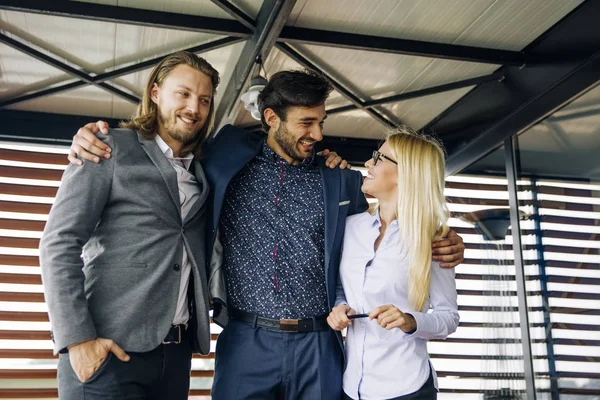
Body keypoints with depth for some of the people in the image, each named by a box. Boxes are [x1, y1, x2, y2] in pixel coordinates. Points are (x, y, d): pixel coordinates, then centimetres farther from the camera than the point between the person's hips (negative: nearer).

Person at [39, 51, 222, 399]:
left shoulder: (204, 173, 15)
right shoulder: (110, 150, -1)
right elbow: (59, 243, -7)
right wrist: (77, 337, -16)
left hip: (177, 351, 5)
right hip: (110, 348, -5)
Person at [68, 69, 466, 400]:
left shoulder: (340, 181, 7)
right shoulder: (229, 160, 4)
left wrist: (444, 243, -3)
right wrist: (98, 137, -1)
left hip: (317, 346, 1)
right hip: (246, 342, 0)